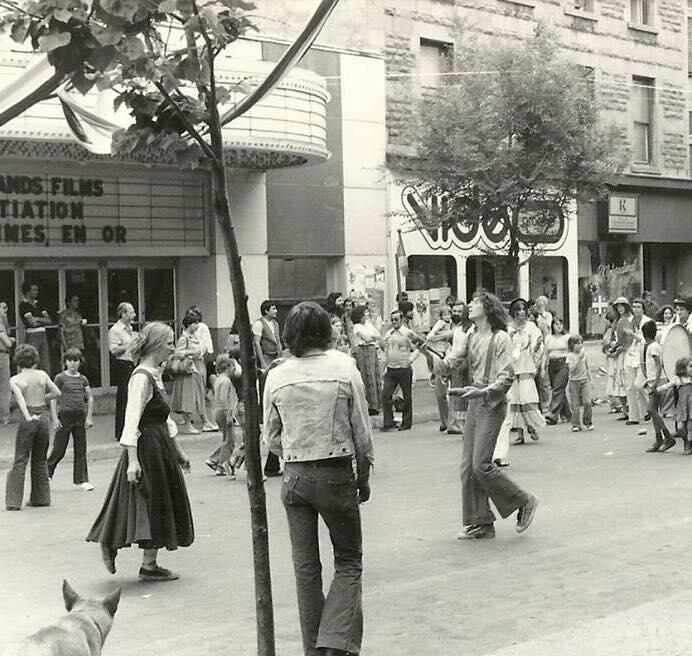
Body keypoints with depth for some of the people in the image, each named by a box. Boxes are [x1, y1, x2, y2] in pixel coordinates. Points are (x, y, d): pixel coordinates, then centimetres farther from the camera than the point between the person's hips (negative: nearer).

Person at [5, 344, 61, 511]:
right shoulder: (42, 375, 3)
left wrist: (28, 416, -27)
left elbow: (20, 398, -20)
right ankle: (40, 498, 20)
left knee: (20, 461, 2)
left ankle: (14, 501, -2)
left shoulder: (15, 380, -5)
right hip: (43, 417, 3)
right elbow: (57, 392, 7)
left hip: (28, 421, -3)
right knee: (40, 460, 16)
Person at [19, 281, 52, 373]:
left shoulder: (37, 304, 16)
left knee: (46, 368, 5)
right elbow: (32, 322, -15)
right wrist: (43, 320, 3)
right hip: (32, 337, -7)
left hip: (43, 335, 7)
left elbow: (49, 320, 9)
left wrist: (37, 319, -5)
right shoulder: (24, 304, -6)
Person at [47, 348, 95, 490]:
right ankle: (47, 471, 21)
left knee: (81, 449, 4)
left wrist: (89, 417, 4)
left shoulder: (83, 379, 9)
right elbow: (53, 399, -3)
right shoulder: (60, 378, -2)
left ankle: (81, 480, 9)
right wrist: (55, 418, -9)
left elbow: (90, 398, 11)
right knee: (59, 449, 1)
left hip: (80, 416, 4)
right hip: (65, 415, -4)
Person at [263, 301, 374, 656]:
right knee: (348, 562, 11)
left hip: (295, 477, 2)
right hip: (337, 475, -2)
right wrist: (364, 478, 8)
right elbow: (362, 434, -4)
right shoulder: (344, 368, -7)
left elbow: (272, 439, 4)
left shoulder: (276, 377, -2)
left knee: (305, 567, 13)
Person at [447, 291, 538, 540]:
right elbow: (451, 359, 3)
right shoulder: (471, 337, 13)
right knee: (468, 466, 6)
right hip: (474, 404, 8)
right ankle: (480, 523, 14)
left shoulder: (500, 338, -9)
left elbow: (506, 377, -15)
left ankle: (524, 502, 7)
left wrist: (482, 391, -27)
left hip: (492, 404, -8)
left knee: (481, 464, -12)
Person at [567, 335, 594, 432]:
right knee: (575, 405, 1)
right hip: (574, 381, -2)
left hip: (584, 380, 2)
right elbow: (572, 369, -19)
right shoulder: (570, 355, -6)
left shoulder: (584, 353, 6)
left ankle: (588, 422, 7)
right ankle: (576, 425, 8)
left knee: (587, 402, -9)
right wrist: (579, 358, -24)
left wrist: (590, 380, 17)